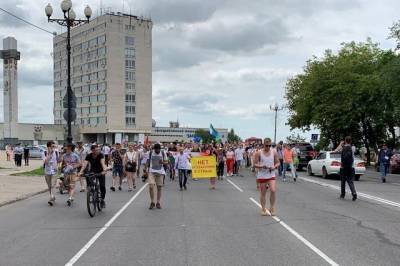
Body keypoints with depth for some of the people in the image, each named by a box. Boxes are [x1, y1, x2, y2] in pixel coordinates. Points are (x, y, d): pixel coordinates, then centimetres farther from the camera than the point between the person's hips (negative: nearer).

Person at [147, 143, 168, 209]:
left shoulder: (163, 153, -3)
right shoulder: (151, 153, -2)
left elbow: (166, 162, 3)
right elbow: (148, 161, 8)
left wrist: (162, 162, -18)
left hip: (160, 172, 1)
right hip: (152, 172, -1)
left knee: (159, 187, 4)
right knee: (151, 186, -13)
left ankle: (158, 203, 15)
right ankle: (152, 202, 1)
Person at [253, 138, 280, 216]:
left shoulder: (274, 152, 2)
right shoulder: (258, 153, -5)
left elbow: (278, 162, 10)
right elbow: (255, 164, -3)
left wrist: (274, 166, -12)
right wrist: (262, 166, -21)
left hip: (271, 175, 1)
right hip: (262, 176, -1)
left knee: (273, 190, -15)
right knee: (263, 193, 6)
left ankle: (272, 207, 3)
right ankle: (263, 209, 19)